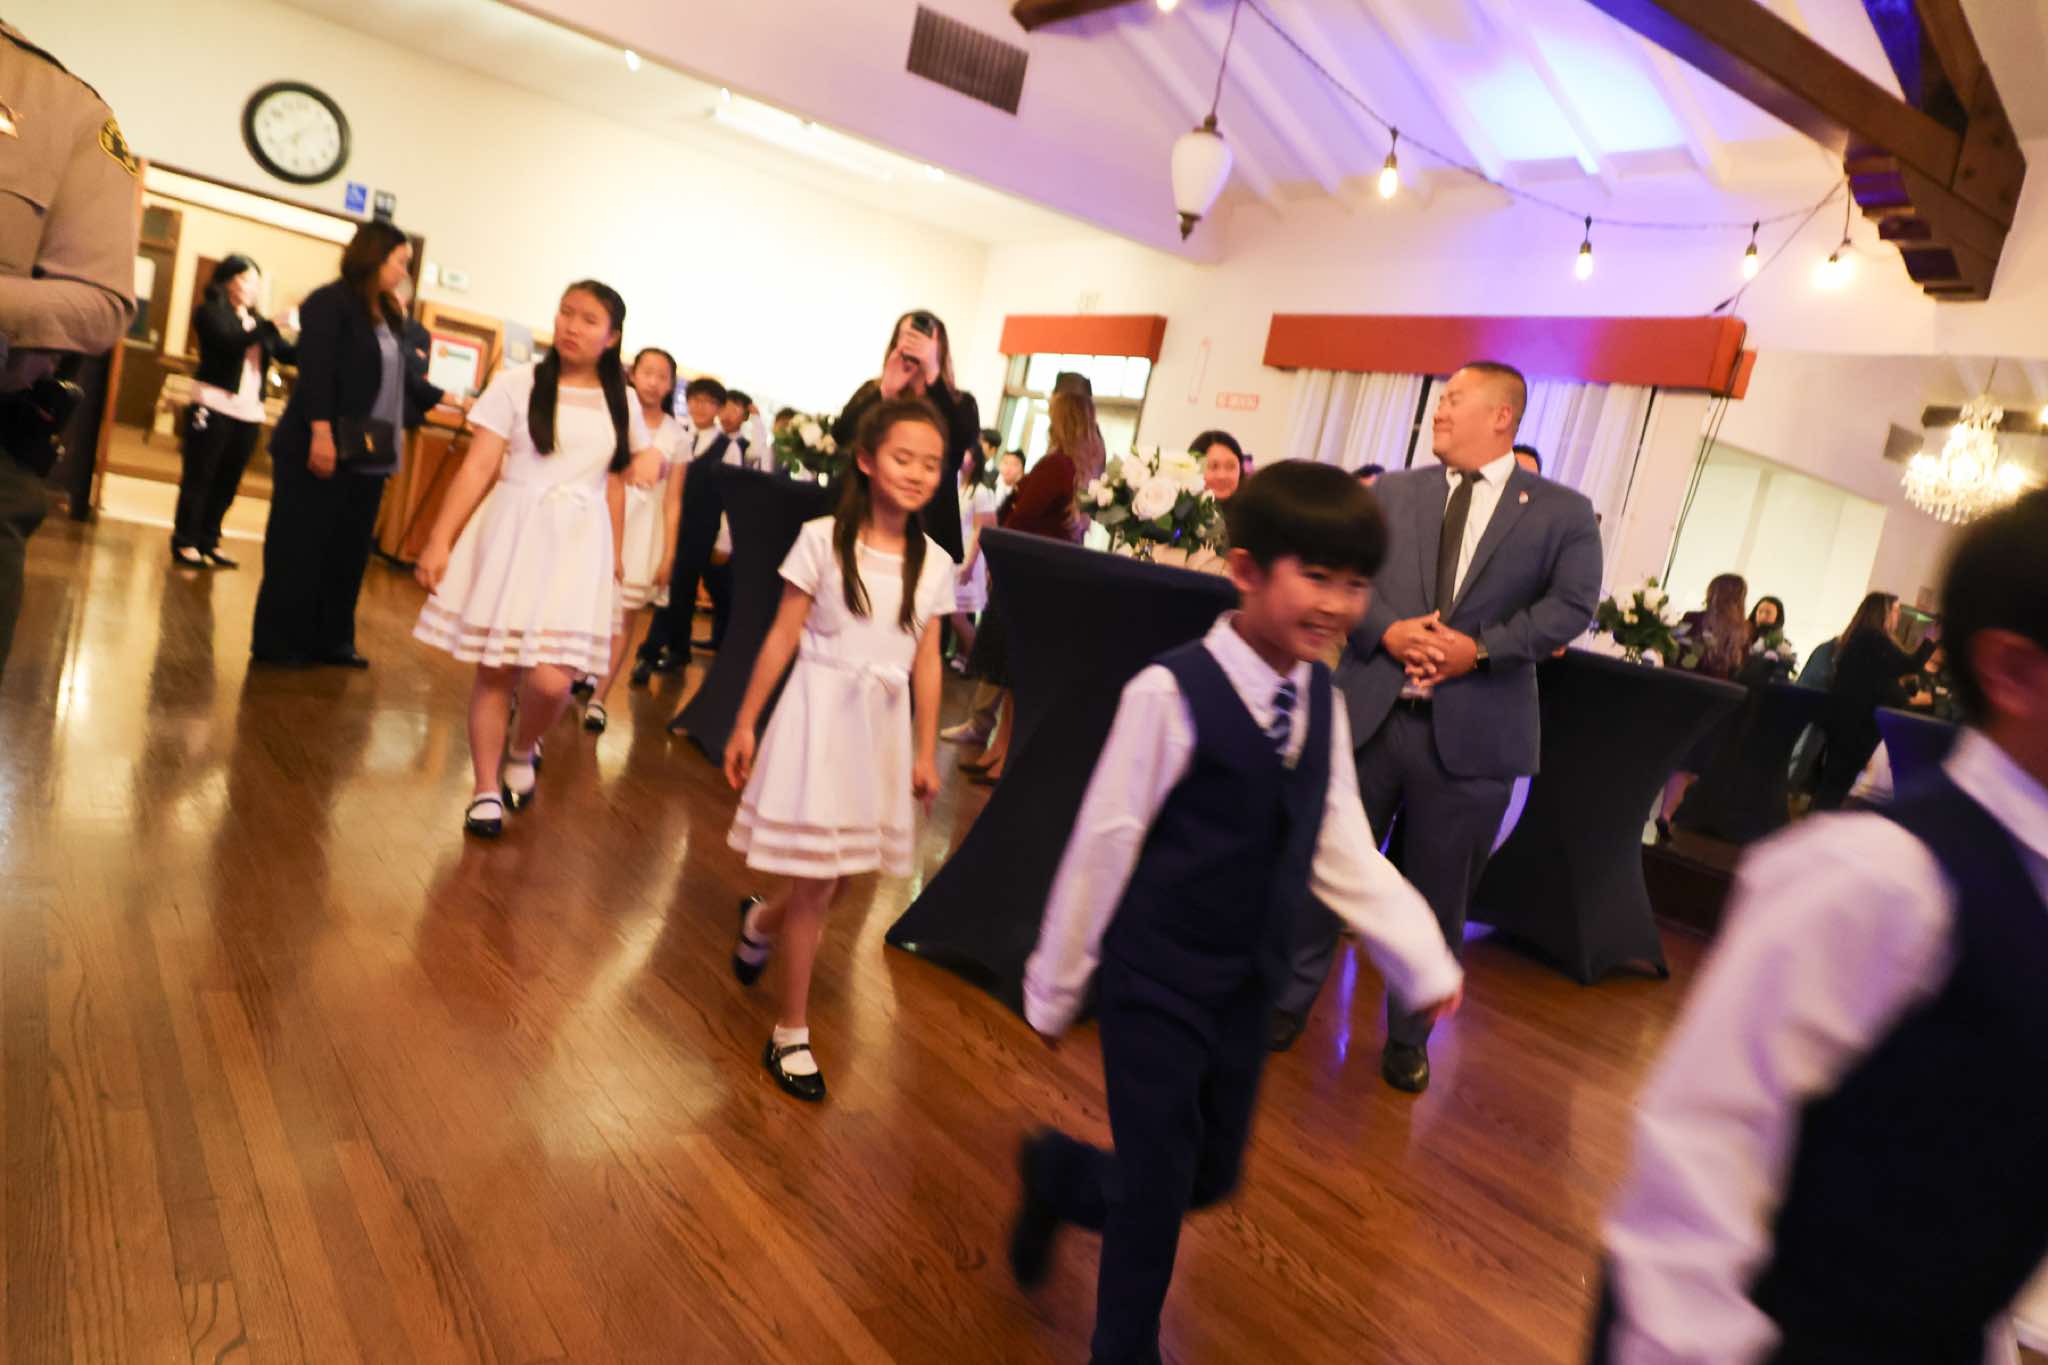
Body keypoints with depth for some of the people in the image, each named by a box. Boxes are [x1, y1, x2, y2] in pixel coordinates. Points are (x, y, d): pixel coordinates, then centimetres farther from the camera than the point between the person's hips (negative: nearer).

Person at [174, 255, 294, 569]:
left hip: (250, 413, 5)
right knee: (199, 477, 0)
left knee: (227, 482, 8)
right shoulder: (209, 311, 0)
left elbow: (289, 354, 3)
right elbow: (230, 341, -19)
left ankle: (208, 542, 16)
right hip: (214, 407, -5)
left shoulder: (257, 321, 16)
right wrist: (270, 326, -26)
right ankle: (185, 543, 5)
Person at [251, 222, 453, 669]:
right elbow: (315, 370, -15)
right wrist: (321, 433, -22)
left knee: (349, 552, 10)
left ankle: (330, 639, 20)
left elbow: (399, 376, 25)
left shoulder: (386, 316, 15)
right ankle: (276, 644, 7)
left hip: (366, 456, 8)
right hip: (319, 451, -8)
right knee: (299, 549, -1)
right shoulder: (330, 302, -7)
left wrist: (446, 398, 25)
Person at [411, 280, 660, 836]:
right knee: (495, 671, 4)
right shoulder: (517, 384, -1)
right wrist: (439, 541, -8)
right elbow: (478, 467, -4)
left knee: (550, 680, -11)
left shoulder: (622, 403, 7)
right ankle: (487, 790, 19)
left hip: (578, 547, 1)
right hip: (510, 537, -1)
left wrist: (614, 556, 6)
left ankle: (522, 749, 21)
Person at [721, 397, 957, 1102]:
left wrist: (926, 752, 8)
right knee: (817, 880, -1)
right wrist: (745, 724, -2)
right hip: (821, 715, -4)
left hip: (883, 726, 4)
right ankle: (790, 1034, 15)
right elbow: (783, 637, -4)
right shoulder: (824, 539, -7)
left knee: (840, 872, 12)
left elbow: (927, 663, 8)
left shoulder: (934, 563, 4)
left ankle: (761, 922, 46)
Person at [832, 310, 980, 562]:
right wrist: (885, 391, -16)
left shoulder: (959, 403, 3)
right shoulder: (873, 391, 9)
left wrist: (933, 373, -23)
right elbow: (840, 436, -6)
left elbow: (964, 442, -19)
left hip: (929, 531, -1)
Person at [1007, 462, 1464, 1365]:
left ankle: (1057, 1174, 45)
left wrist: (1425, 965, -3)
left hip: (1246, 987, 7)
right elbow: (1101, 847, -15)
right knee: (1158, 1184, 5)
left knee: (1212, 1176, 19)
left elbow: (1346, 855, 4)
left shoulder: (1321, 703, -1)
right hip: (1154, 982, -7)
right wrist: (1057, 986, -7)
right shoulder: (1171, 693, -22)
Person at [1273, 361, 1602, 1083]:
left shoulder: (1562, 511, 3)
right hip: (1369, 711, 2)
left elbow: (1573, 604, -6)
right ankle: (1291, 999, 29)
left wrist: (1480, 647, -17)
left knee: (1439, 895, 10)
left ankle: (1408, 1038, 28)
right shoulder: (1390, 492, 9)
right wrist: (1386, 630, -13)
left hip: (1471, 731, -1)